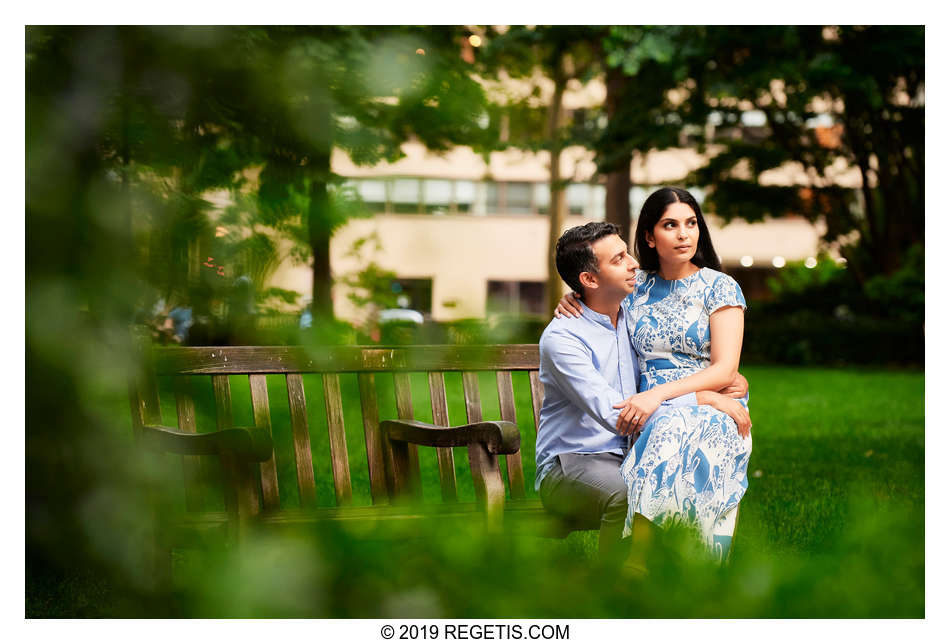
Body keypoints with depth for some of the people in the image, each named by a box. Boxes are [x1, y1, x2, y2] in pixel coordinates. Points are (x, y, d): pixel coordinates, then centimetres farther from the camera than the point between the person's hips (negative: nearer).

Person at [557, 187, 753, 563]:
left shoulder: (719, 287, 6)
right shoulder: (635, 286, 16)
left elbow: (725, 370, -4)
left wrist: (658, 394, -17)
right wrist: (572, 299, 9)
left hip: (711, 409, -2)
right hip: (654, 415, 2)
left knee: (674, 434, -39)